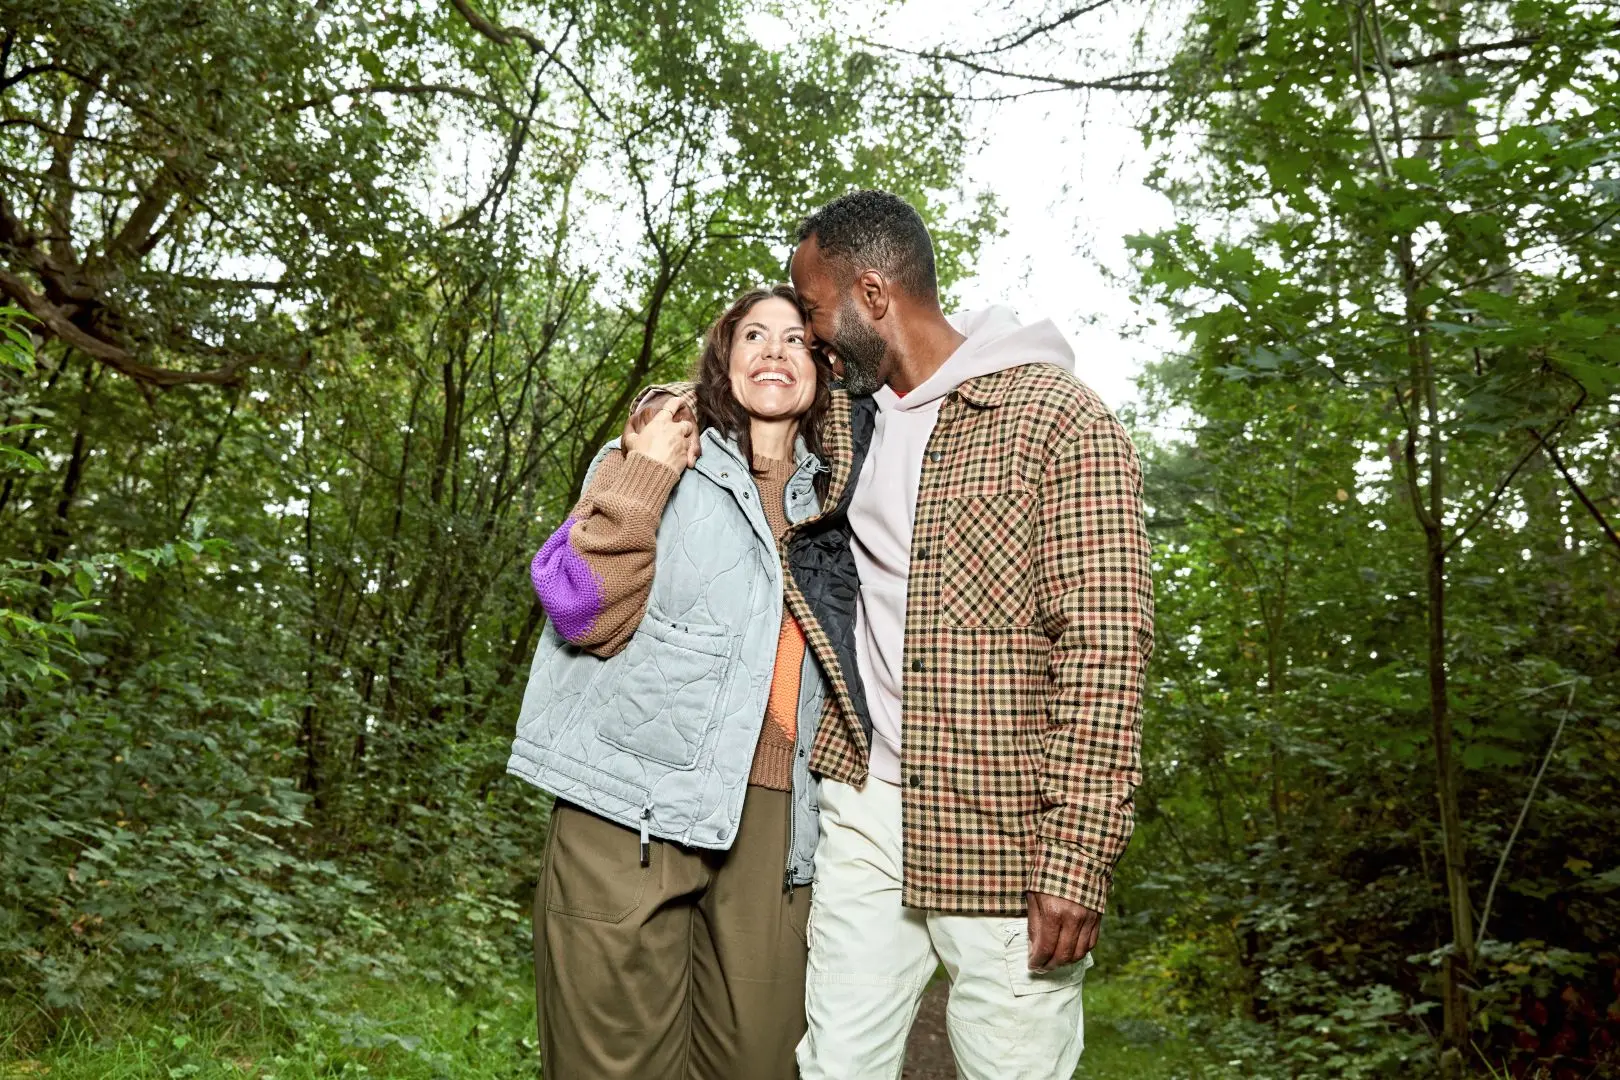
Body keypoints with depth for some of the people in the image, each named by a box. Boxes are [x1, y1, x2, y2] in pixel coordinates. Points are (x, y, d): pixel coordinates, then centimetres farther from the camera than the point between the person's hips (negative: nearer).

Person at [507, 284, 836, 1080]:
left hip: (771, 821, 4)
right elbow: (589, 618, -9)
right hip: (637, 809, -4)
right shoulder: (657, 461, 3)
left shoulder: (828, 501, 16)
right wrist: (643, 479, -13)